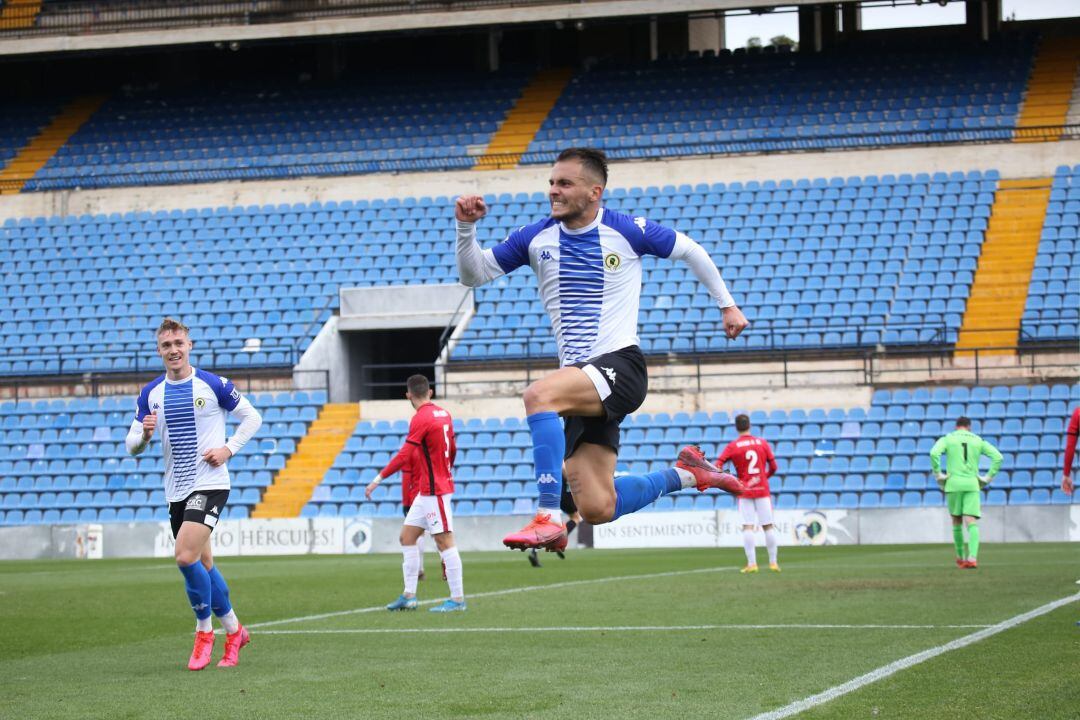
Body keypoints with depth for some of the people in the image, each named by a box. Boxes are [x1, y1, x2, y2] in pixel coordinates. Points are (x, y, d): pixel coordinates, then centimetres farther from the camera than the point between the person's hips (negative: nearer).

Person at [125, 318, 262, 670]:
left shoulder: (213, 385, -6)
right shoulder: (151, 394, 7)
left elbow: (252, 417, 3)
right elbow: (132, 446, 7)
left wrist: (229, 449, -9)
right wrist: (144, 434, -15)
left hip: (209, 484, -6)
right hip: (176, 490, 6)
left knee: (186, 557, -20)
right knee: (203, 564, 11)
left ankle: (204, 630, -2)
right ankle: (233, 630, 28)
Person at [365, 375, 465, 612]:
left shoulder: (421, 419, -16)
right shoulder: (443, 414, 10)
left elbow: (403, 455, -22)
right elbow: (452, 450, 20)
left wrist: (378, 479, -21)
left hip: (434, 490, -9)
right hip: (427, 491, 9)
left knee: (444, 541, -6)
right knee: (407, 536, 11)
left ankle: (458, 599, -4)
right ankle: (409, 595, 11)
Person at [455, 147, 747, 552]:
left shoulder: (626, 231, -2)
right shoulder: (536, 238, 7)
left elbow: (690, 251, 13)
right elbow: (473, 274, 11)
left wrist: (727, 305, 19)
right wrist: (466, 227, -6)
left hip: (620, 367, -5)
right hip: (578, 377, 5)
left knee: (539, 395, -34)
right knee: (598, 509, -2)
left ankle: (549, 519, -34)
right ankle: (686, 474, 23)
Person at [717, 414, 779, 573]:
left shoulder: (732, 446, -3)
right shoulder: (762, 443, 3)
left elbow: (717, 466, -11)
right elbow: (773, 467, 6)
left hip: (744, 492, -2)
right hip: (762, 490, 2)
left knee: (748, 527, -2)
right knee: (768, 526, 7)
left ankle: (752, 563, -9)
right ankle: (773, 562, 9)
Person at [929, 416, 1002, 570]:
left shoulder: (947, 439, 6)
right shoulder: (978, 441, 13)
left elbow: (934, 453, -14)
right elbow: (998, 457, 3)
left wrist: (938, 475, -4)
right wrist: (988, 478, 6)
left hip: (953, 483, 0)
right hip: (972, 484, 0)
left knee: (957, 521, 16)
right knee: (972, 523, -7)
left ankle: (960, 557, 27)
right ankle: (973, 557, -27)